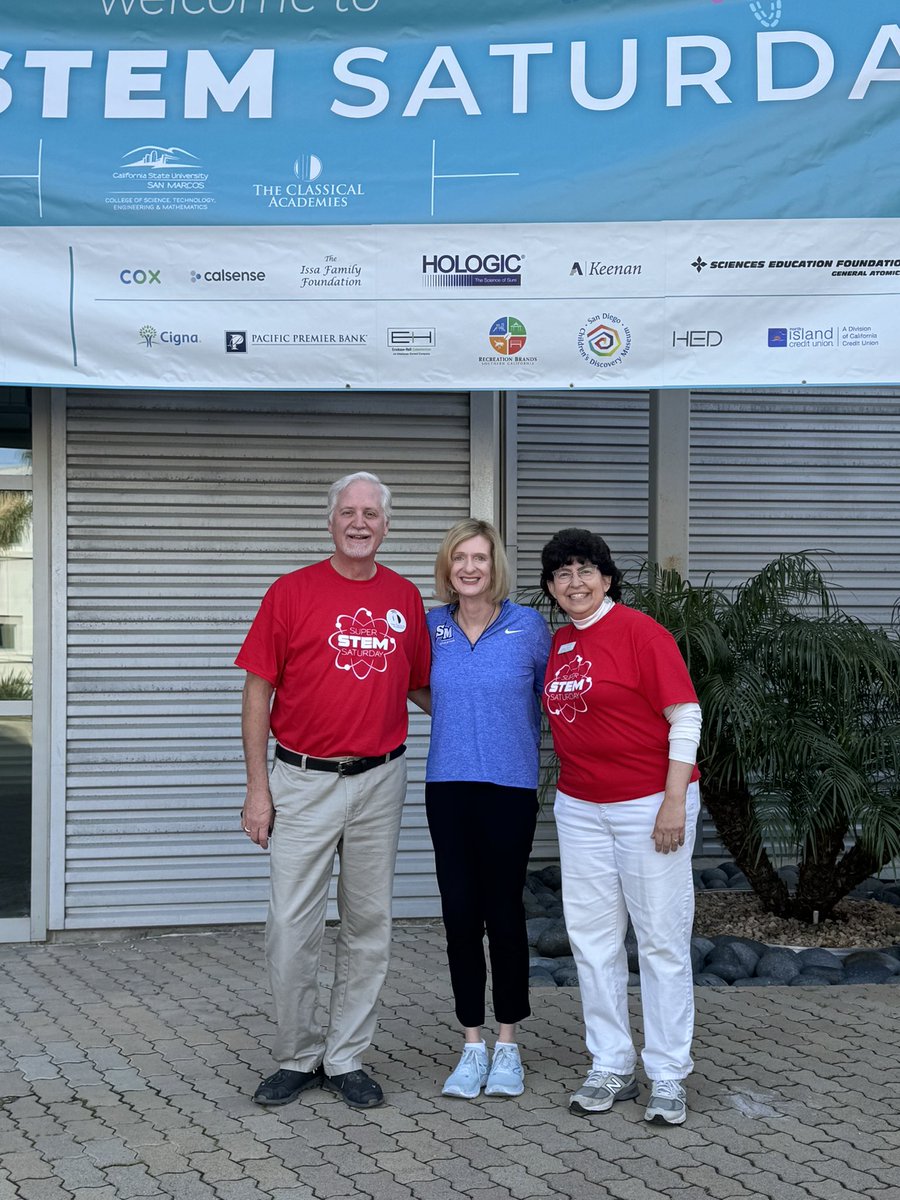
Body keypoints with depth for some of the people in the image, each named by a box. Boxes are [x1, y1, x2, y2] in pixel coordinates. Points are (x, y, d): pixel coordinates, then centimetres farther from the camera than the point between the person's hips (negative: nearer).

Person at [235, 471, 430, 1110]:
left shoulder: (407, 599, 7)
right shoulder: (292, 592, -2)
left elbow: (422, 686, 19)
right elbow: (258, 690, -2)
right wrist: (258, 785, -5)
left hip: (380, 780, 3)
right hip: (304, 781, -3)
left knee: (369, 926, 8)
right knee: (291, 925, -1)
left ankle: (347, 1057, 21)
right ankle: (299, 1057, 16)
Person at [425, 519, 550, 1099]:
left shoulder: (528, 626, -3)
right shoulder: (432, 627, 3)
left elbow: (549, 694, 10)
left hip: (510, 786, -2)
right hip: (448, 785, 2)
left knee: (504, 913, 4)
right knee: (460, 913, 5)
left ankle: (508, 1044, 18)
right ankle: (473, 1045, 17)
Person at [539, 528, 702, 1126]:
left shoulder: (639, 631, -10)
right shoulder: (557, 643, 8)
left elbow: (686, 717, -12)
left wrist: (674, 803, -16)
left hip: (650, 802, -6)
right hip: (581, 807, 7)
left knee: (662, 939, 0)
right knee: (593, 936, 9)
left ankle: (669, 1077, 10)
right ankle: (611, 1068, 20)